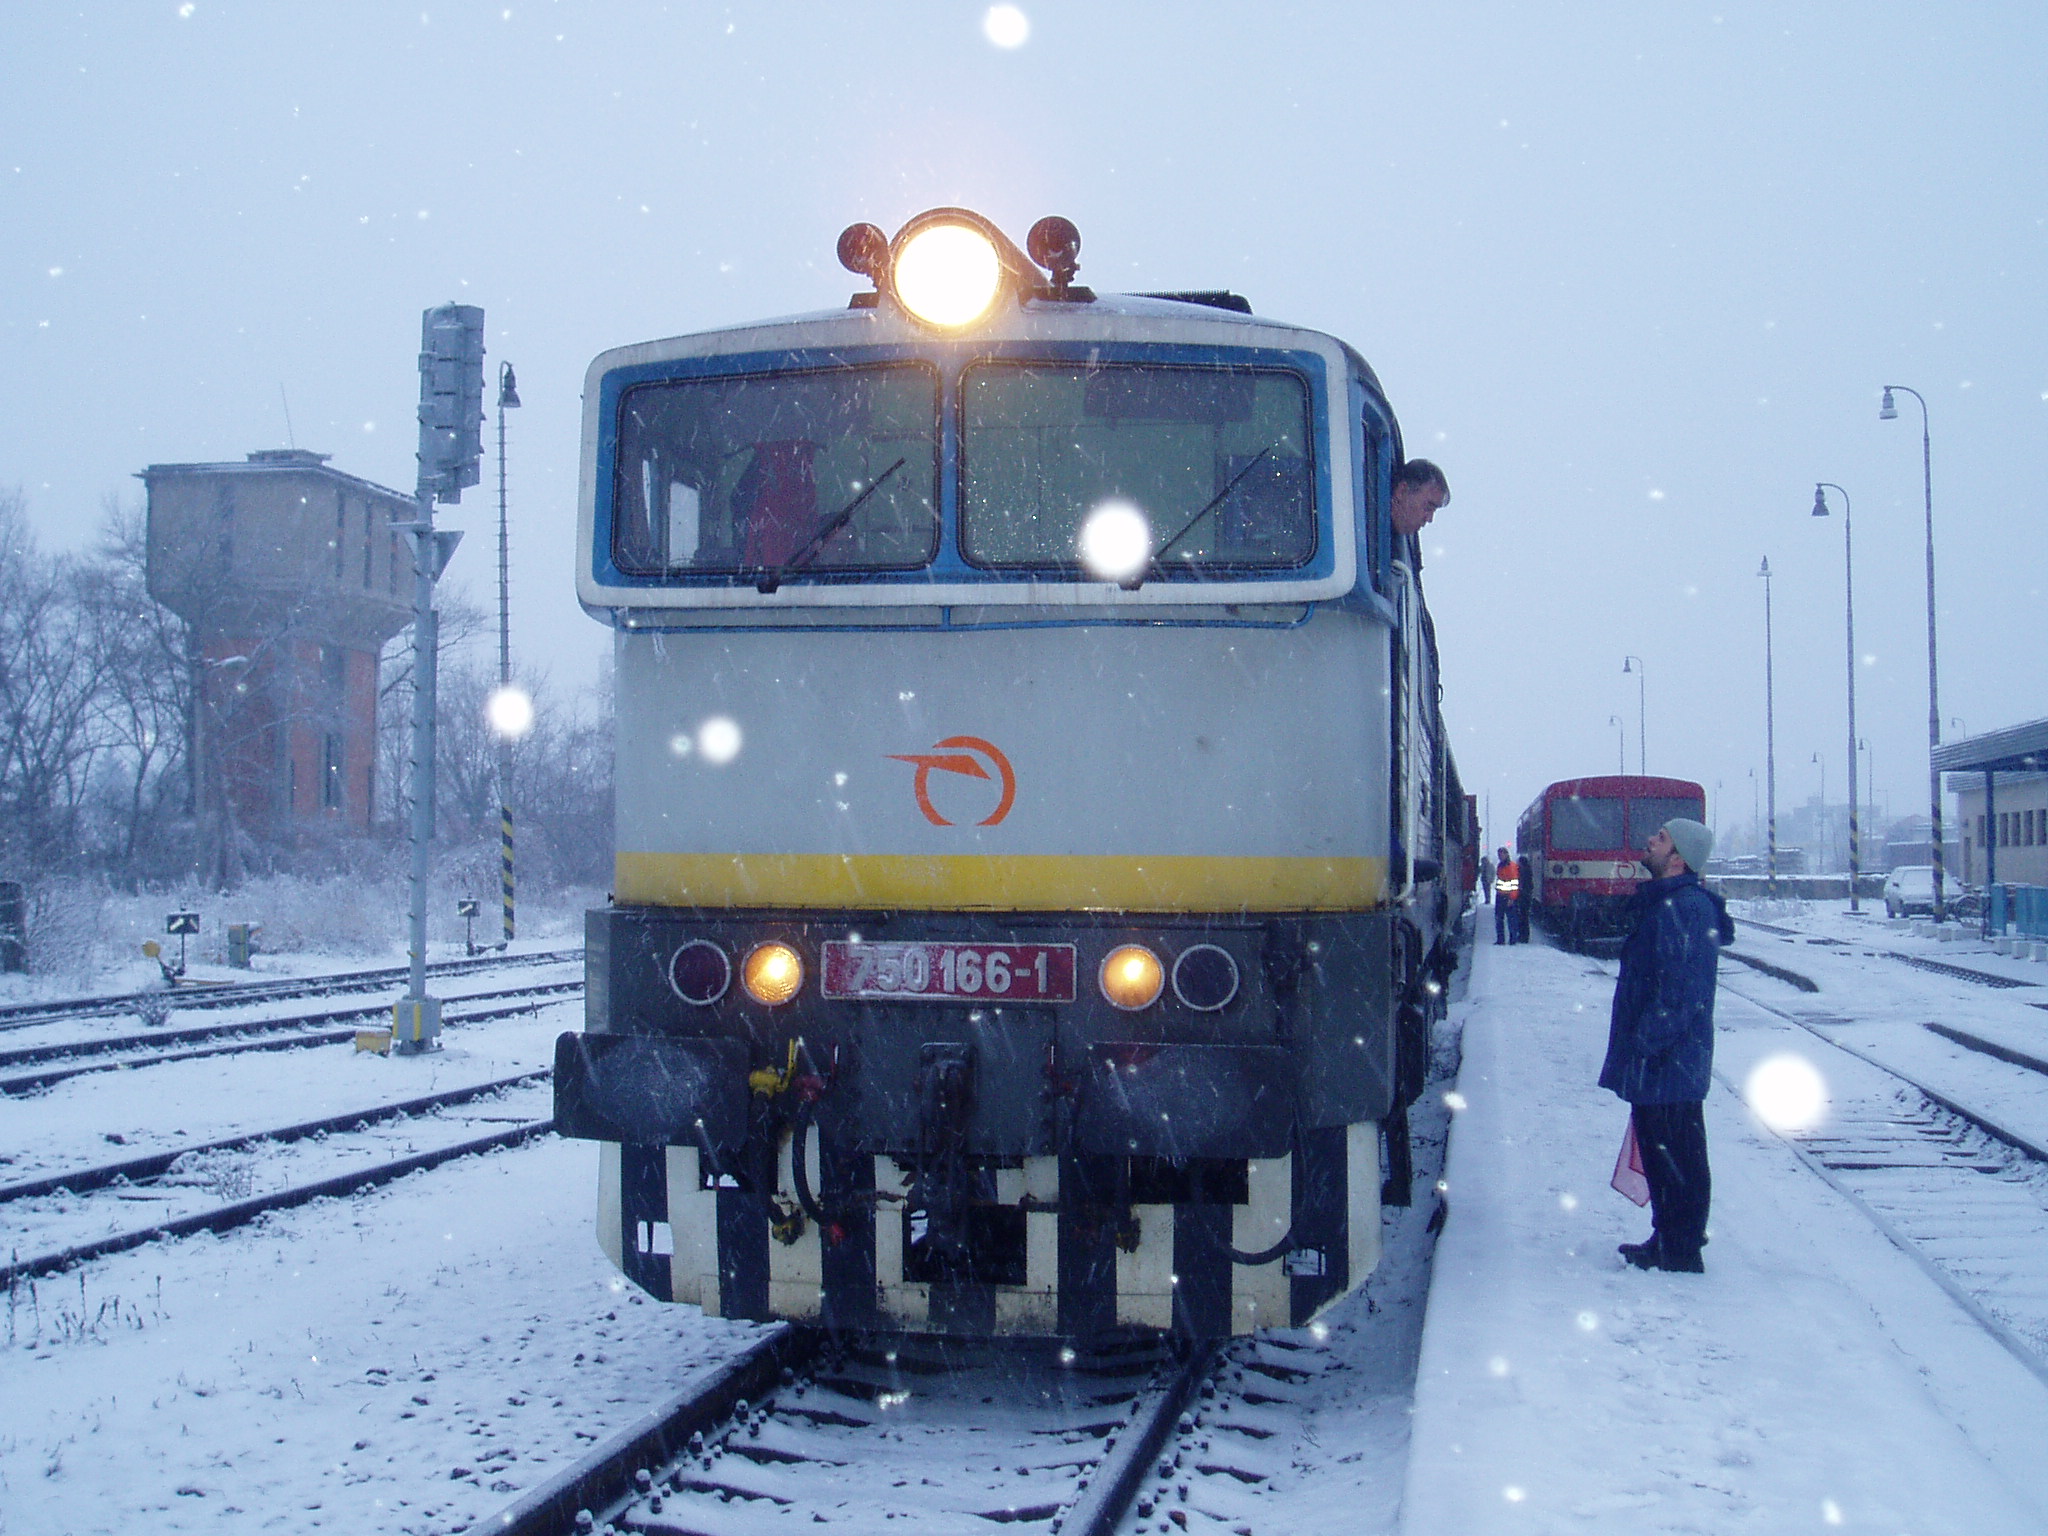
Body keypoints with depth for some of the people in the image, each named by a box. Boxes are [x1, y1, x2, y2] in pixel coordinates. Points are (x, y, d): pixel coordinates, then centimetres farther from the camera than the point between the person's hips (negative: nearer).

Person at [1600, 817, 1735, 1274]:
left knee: (1677, 1157, -2)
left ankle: (1680, 1253, 6)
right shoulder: (1662, 902, 15)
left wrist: (1649, 1044, -23)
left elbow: (1681, 990, -25)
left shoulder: (1686, 908, -19)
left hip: (1670, 1064, -11)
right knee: (1657, 1151, 17)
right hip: (1653, 1064, 11)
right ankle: (1667, 1241, 27)